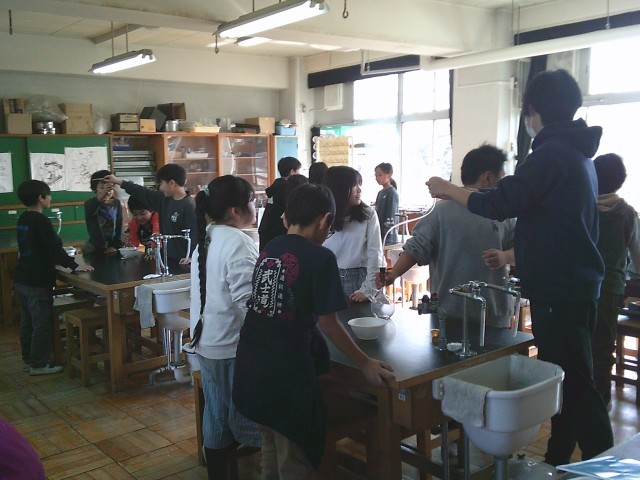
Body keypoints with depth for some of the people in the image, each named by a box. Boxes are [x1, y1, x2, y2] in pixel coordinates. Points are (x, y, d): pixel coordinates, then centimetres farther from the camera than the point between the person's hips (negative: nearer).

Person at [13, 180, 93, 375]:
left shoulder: (22, 220, 10)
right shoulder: (41, 221, -17)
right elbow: (55, 248, -22)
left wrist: (49, 262, 31)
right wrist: (74, 266, -20)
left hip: (21, 279, 9)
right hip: (38, 282, -9)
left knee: (27, 321, 16)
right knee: (43, 323, 0)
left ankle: (28, 359, 26)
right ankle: (39, 364, 6)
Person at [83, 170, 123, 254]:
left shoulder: (116, 203, 1)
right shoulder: (90, 203, -9)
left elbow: (119, 225, 2)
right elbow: (89, 213, -33)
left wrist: (116, 246, -6)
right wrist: (101, 197, -49)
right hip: (94, 248, -2)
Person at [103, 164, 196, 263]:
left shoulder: (189, 206, -19)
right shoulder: (164, 198, 8)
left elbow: (194, 233, -23)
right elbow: (144, 193, 18)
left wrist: (190, 256, -31)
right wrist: (119, 181, 24)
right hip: (167, 257, 8)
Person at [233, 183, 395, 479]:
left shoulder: (268, 250, 8)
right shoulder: (320, 258, -11)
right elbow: (327, 322, -12)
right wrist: (365, 363, -2)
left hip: (251, 361, 7)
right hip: (285, 366, -7)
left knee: (272, 447, 25)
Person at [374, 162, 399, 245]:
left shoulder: (392, 193, -11)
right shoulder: (380, 193, 13)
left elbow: (391, 217, -16)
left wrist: (387, 240, -19)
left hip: (388, 237, -8)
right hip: (379, 235, 8)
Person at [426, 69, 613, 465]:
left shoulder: (551, 153, -16)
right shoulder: (579, 152, 14)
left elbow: (500, 204, -19)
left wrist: (448, 190, -5)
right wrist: (512, 256, 29)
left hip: (559, 290, -10)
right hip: (578, 283, 10)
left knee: (575, 383, -3)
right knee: (564, 379, 16)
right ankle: (557, 460, 27)